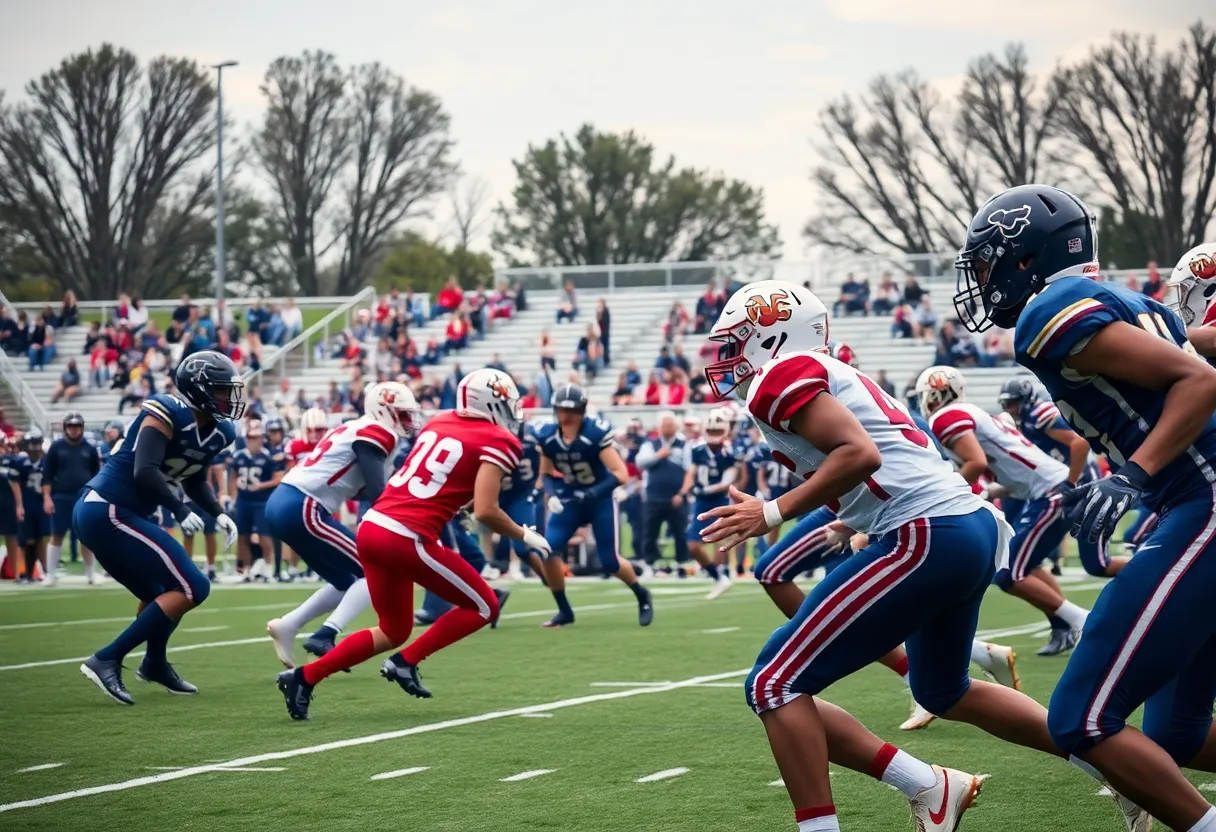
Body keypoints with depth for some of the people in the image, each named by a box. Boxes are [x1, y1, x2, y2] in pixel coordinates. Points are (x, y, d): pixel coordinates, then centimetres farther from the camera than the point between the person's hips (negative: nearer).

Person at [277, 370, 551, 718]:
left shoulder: (439, 422, 17)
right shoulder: (497, 442, -5)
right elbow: (485, 511, -13)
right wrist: (525, 536, 1)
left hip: (372, 525, 8)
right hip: (405, 539, -8)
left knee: (393, 631, 22)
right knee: (483, 607, 11)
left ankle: (304, 677, 14)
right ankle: (406, 663, 4)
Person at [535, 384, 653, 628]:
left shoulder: (595, 434, -25)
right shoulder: (547, 436, -12)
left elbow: (621, 474, -26)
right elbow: (545, 474, 4)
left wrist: (595, 492, -39)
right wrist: (549, 493, -17)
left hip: (601, 500, -4)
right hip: (570, 500, 4)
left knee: (610, 562, -4)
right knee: (547, 550, -14)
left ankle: (642, 596, 27)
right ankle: (564, 610, 3)